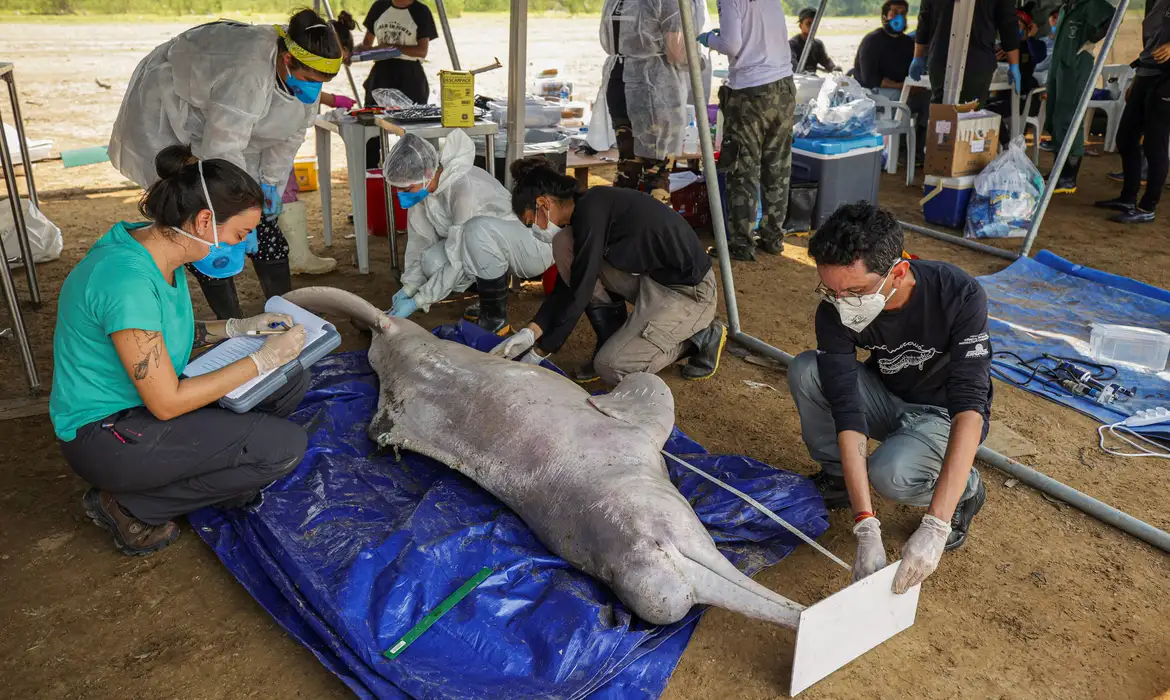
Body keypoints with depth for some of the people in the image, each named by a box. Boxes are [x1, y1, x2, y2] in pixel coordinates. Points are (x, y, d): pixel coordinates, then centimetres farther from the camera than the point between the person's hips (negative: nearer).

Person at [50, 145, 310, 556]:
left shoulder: (157, 247, -2)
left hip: (148, 399, 9)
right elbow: (166, 403, -25)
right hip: (104, 435, -9)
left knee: (290, 381, 2)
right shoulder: (128, 279, -30)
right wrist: (263, 359, -19)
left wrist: (238, 328, 1)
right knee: (285, 446, -19)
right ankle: (130, 507, -4)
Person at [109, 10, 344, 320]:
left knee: (261, 212, 2)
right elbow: (222, 152, -37)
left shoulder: (303, 75, -13)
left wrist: (272, 181, -4)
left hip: (218, 122, 8)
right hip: (166, 120, -7)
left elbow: (290, 132, 1)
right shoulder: (247, 74, -40)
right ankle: (233, 326, -4)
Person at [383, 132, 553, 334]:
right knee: (431, 262, -16)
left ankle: (496, 319, -19)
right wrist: (409, 286, -12)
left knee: (478, 230, -38)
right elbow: (420, 238, -2)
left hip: (532, 248, -8)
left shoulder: (465, 188, -32)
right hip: (493, 248, 8)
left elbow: (458, 260, -31)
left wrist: (416, 302, -27)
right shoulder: (424, 185, -9)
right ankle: (492, 297, 9)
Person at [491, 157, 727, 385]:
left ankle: (701, 336, 4)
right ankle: (613, 345, 6)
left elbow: (579, 293, -22)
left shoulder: (591, 211, -22)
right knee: (565, 246, -1)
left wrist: (539, 352, -13)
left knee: (609, 368, -13)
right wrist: (532, 332, -4)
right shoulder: (586, 210, 5)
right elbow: (568, 283, 7)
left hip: (689, 290, -9)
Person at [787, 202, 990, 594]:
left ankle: (967, 491, 1)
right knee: (805, 371, -24)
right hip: (888, 397, 3)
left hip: (945, 414, -3)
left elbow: (969, 407, -38)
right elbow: (847, 413, -29)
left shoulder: (959, 296, -32)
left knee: (890, 474, -33)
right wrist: (867, 530, -38)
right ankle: (836, 476, 1)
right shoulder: (835, 312, -24)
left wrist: (934, 528, -46)